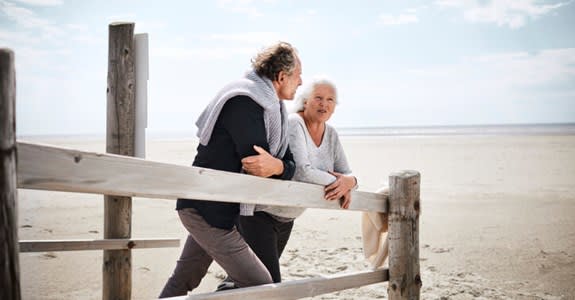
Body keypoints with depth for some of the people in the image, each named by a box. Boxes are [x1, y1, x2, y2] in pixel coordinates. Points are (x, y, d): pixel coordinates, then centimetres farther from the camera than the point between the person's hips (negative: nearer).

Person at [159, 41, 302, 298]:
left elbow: (289, 164, 1)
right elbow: (257, 167, -27)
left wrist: (277, 166, -19)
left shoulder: (273, 109, 11)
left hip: (212, 209, 10)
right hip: (207, 210, -10)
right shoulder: (243, 101, -19)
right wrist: (277, 166, -11)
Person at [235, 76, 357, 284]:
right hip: (258, 212, -8)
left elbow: (346, 173, 5)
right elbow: (302, 172, -30)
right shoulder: (293, 124, -19)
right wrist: (337, 182, -18)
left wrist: (349, 181, -19)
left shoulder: (331, 135, 4)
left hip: (286, 218, 8)